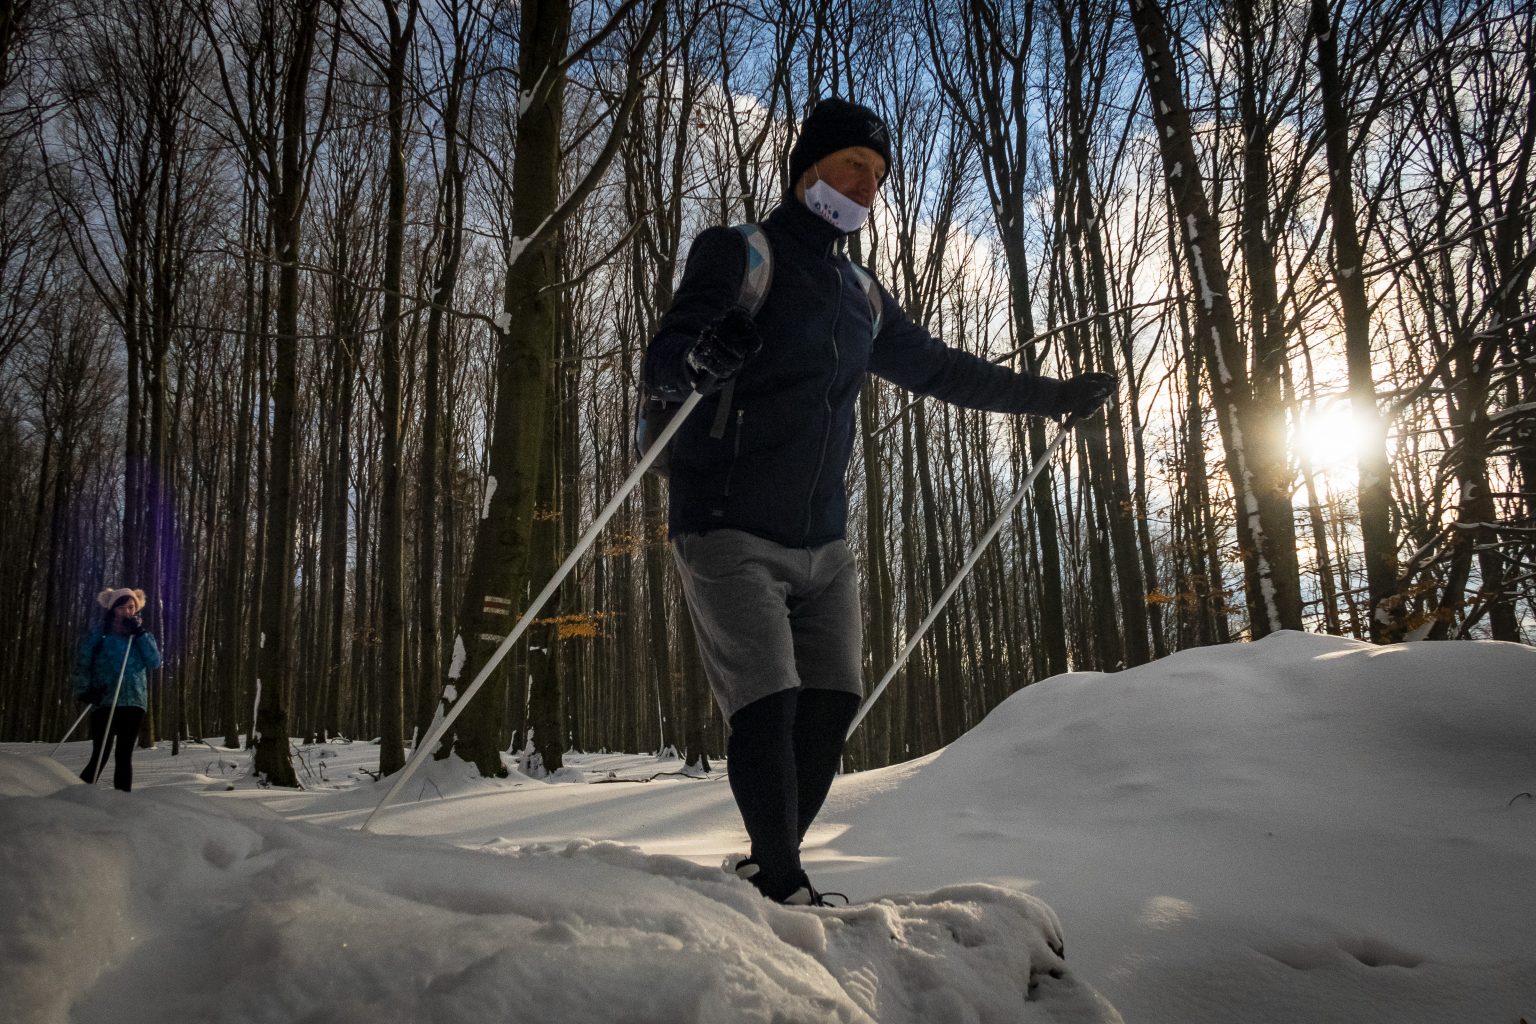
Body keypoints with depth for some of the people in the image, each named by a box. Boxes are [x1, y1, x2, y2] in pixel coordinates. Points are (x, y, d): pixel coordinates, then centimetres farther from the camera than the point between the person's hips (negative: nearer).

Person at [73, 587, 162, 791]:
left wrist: (140, 634, -7)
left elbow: (155, 662, -1)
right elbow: (82, 664, 3)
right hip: (104, 702, -3)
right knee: (101, 755, -8)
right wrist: (84, 689, -11)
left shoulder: (143, 635, 13)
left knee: (125, 756, 3)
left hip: (134, 703, 3)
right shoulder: (99, 633, 5)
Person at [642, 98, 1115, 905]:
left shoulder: (860, 296, 17)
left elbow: (938, 368, 28)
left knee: (831, 705, 2)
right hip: (730, 530, -6)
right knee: (767, 703, -15)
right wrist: (699, 356, -40)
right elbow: (660, 364, -15)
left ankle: (768, 872, 16)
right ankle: (781, 886, -2)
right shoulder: (739, 253, -3)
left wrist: (1049, 397, 29)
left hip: (822, 540, 7)